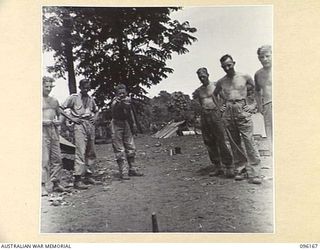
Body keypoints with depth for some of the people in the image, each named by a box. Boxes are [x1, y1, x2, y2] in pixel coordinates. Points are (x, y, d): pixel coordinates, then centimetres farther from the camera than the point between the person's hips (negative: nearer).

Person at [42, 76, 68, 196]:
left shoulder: (54, 101, 18)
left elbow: (59, 115, 28)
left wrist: (58, 121, 6)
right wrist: (43, 121, -15)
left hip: (54, 130, 6)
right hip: (42, 130, -6)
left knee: (57, 158, 4)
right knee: (43, 159, -10)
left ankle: (56, 183, 13)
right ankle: (43, 185, -8)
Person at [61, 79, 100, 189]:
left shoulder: (91, 99, 17)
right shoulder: (74, 97, 1)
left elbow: (96, 111, 33)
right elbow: (61, 109, -3)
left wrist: (95, 118, 13)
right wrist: (72, 118, -10)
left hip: (90, 125, 7)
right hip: (80, 125, -7)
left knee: (91, 153, 9)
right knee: (80, 152, -14)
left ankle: (88, 176, 18)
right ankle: (77, 179, -15)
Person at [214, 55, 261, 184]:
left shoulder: (245, 77, 5)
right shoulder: (221, 82, 12)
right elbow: (214, 95, 29)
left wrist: (254, 105, 2)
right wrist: (219, 106, 15)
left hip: (243, 111, -3)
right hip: (228, 113, 3)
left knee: (249, 140, -10)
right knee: (234, 142, 4)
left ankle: (252, 169, -8)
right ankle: (240, 168, 10)